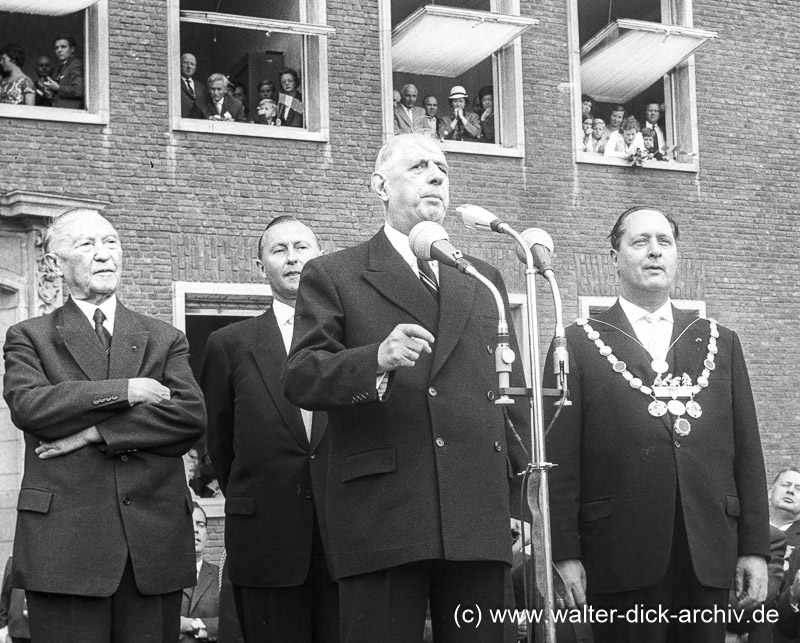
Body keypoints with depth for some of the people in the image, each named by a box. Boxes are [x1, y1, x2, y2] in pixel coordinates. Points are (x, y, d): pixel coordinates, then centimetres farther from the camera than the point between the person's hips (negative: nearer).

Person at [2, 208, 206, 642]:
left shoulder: (165, 340, 16)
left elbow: (191, 416, 0)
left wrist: (98, 432, -8)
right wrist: (124, 392, -8)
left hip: (154, 540, 2)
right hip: (63, 540, -2)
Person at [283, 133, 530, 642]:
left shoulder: (484, 281, 19)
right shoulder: (332, 276, 7)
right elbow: (300, 379, -4)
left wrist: (523, 500, 13)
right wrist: (376, 359, -22)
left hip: (481, 521, 4)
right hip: (380, 520, -3)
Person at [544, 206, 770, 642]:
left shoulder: (721, 343, 14)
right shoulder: (578, 344, 4)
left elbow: (746, 451, 11)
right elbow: (558, 456, -1)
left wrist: (755, 546, 4)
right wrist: (564, 553, -8)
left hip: (709, 555, 3)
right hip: (621, 555, -3)